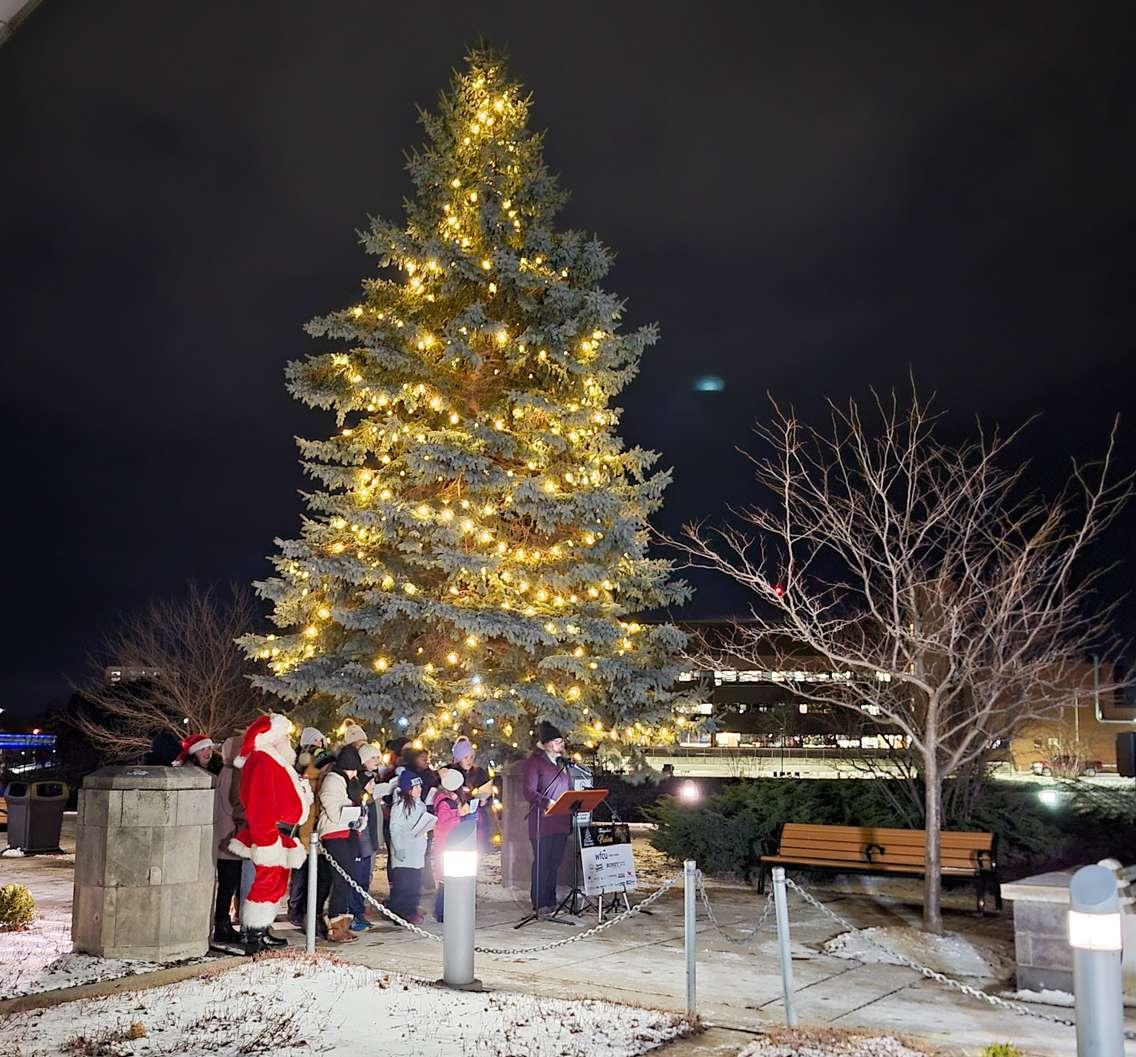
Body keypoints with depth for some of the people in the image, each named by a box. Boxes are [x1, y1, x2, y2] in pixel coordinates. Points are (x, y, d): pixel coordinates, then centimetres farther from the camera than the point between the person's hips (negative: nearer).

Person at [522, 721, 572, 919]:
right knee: (542, 864, -4)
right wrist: (547, 803, -28)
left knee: (555, 863, 10)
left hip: (561, 823, 7)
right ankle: (539, 905, 2)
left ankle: (550, 902, 18)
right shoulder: (534, 762, -5)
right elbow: (529, 792, -14)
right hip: (542, 822, -7)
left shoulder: (561, 763, 18)